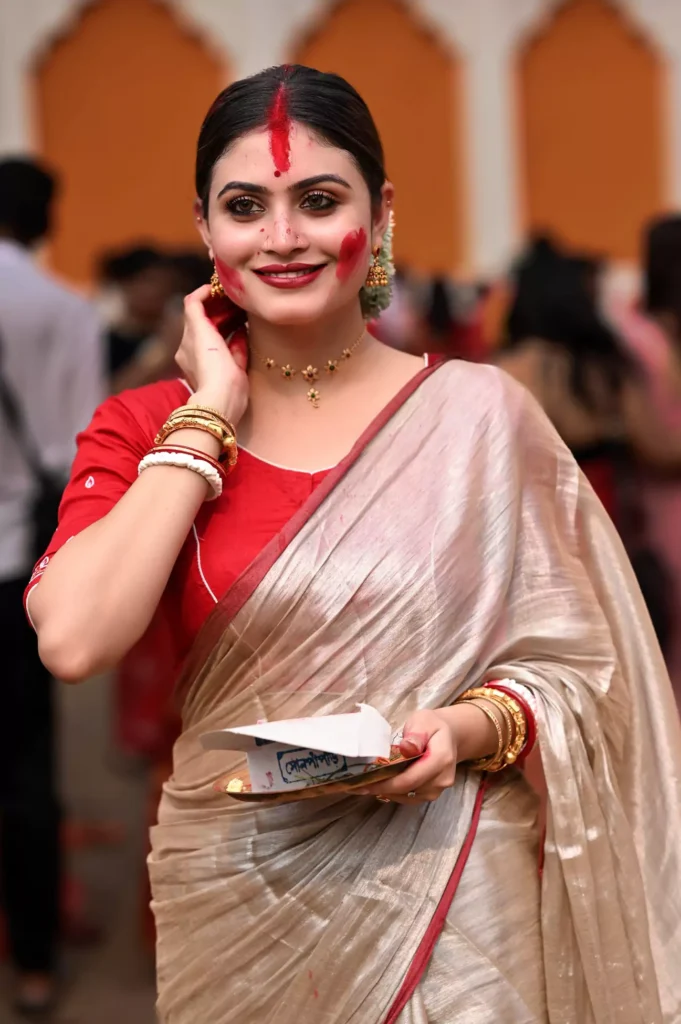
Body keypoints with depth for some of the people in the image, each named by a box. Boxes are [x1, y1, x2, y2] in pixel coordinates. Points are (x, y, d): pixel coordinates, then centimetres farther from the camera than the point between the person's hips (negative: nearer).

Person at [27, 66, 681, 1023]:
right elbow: (74, 640, -17)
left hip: (445, 895, -2)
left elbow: (577, 664, -2)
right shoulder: (148, 428, 0)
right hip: (231, 899, 2)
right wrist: (210, 418, -12)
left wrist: (471, 729, -22)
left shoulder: (478, 413, -5)